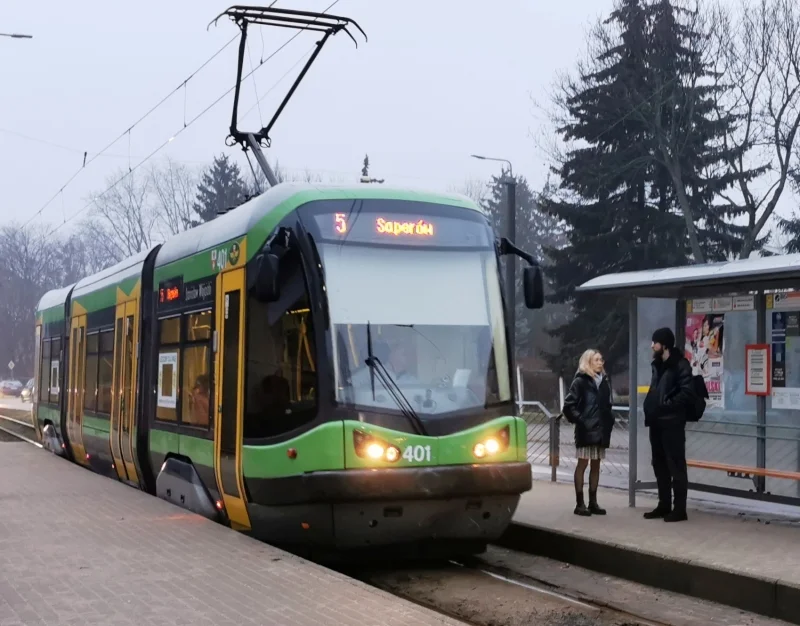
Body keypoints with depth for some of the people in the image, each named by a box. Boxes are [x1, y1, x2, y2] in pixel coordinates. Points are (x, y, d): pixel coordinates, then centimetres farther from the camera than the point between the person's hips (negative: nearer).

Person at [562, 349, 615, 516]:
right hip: (586, 430, -6)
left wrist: (609, 420, 10)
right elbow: (568, 405, -11)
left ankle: (593, 502, 15)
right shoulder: (580, 381, -7)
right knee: (583, 464, -1)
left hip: (601, 429, 6)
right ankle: (580, 503, 1)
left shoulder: (604, 381, 12)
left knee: (596, 465, 9)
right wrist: (579, 420, -13)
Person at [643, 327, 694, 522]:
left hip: (672, 423, -9)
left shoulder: (680, 364, -10)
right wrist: (650, 409, 11)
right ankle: (664, 505, 20)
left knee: (676, 466, -5)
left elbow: (687, 392, -19)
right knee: (660, 465, 12)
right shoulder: (658, 364, 17)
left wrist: (669, 405, -17)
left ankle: (679, 509, -2)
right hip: (657, 422, 9)